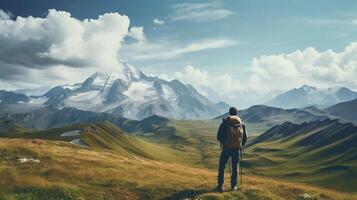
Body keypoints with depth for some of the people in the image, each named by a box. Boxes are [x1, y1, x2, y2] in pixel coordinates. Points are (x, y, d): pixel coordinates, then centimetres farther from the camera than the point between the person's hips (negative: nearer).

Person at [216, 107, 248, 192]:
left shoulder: (224, 123, 0)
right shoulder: (241, 123, 6)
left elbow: (219, 136, -2)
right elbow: (245, 137, 10)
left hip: (226, 148, -2)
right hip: (236, 148, 2)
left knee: (222, 167, 10)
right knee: (235, 167, 17)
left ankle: (220, 186, 7)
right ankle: (234, 185, 20)